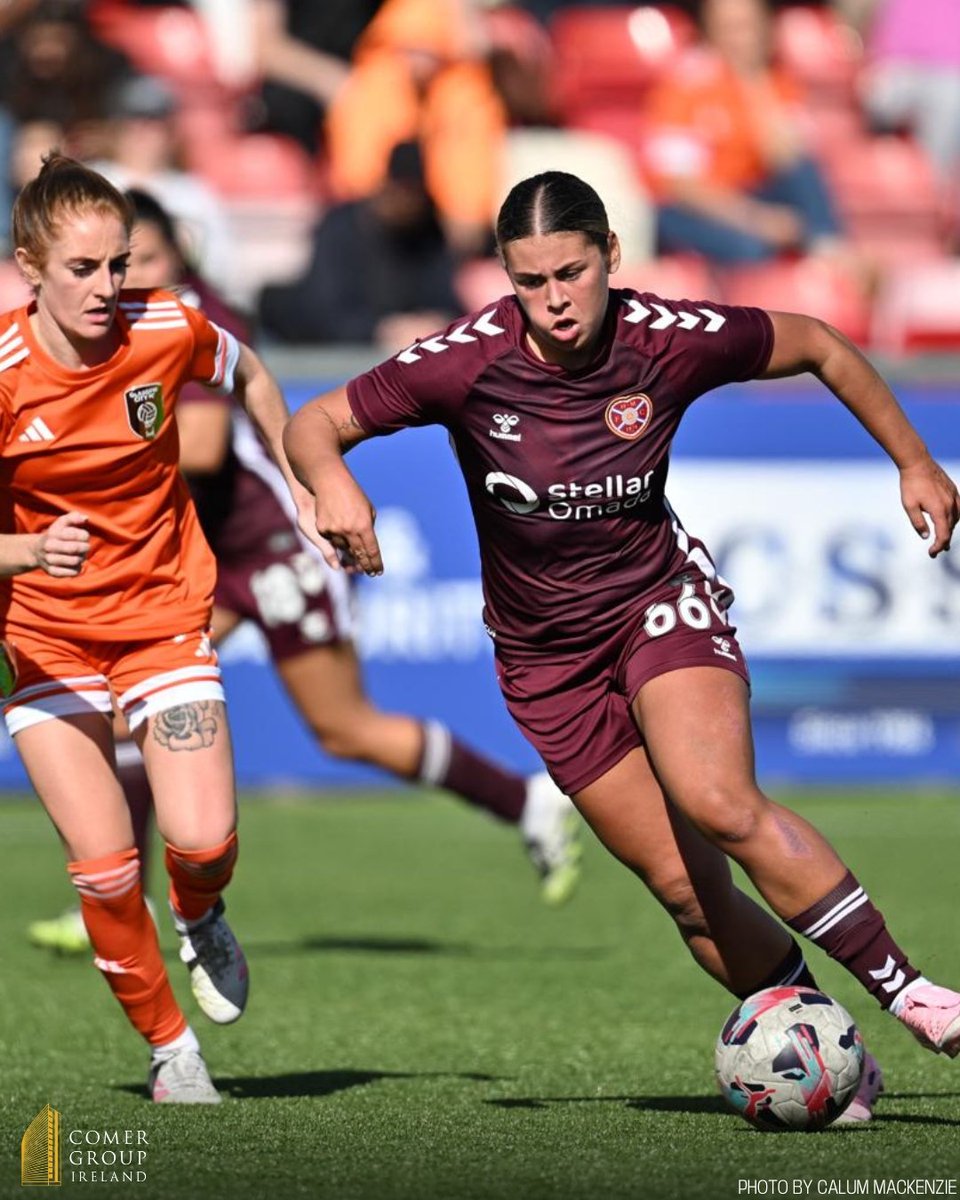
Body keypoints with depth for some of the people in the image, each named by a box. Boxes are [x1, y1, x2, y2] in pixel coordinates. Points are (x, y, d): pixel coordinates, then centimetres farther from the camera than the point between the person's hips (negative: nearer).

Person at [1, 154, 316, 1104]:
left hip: (163, 614, 1)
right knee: (104, 869, -12)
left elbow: (250, 379, 12)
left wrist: (299, 483, 11)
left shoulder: (166, 332, -13)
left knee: (203, 839, -17)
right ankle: (168, 1044, 13)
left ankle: (200, 919, 21)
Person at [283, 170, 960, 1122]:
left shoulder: (671, 341, -17)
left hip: (662, 599, -1)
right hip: (546, 653, 1)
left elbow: (818, 347, 1)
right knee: (684, 885, -3)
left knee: (718, 804, -28)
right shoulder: (470, 363, -19)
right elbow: (313, 422, -12)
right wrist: (333, 483, -34)